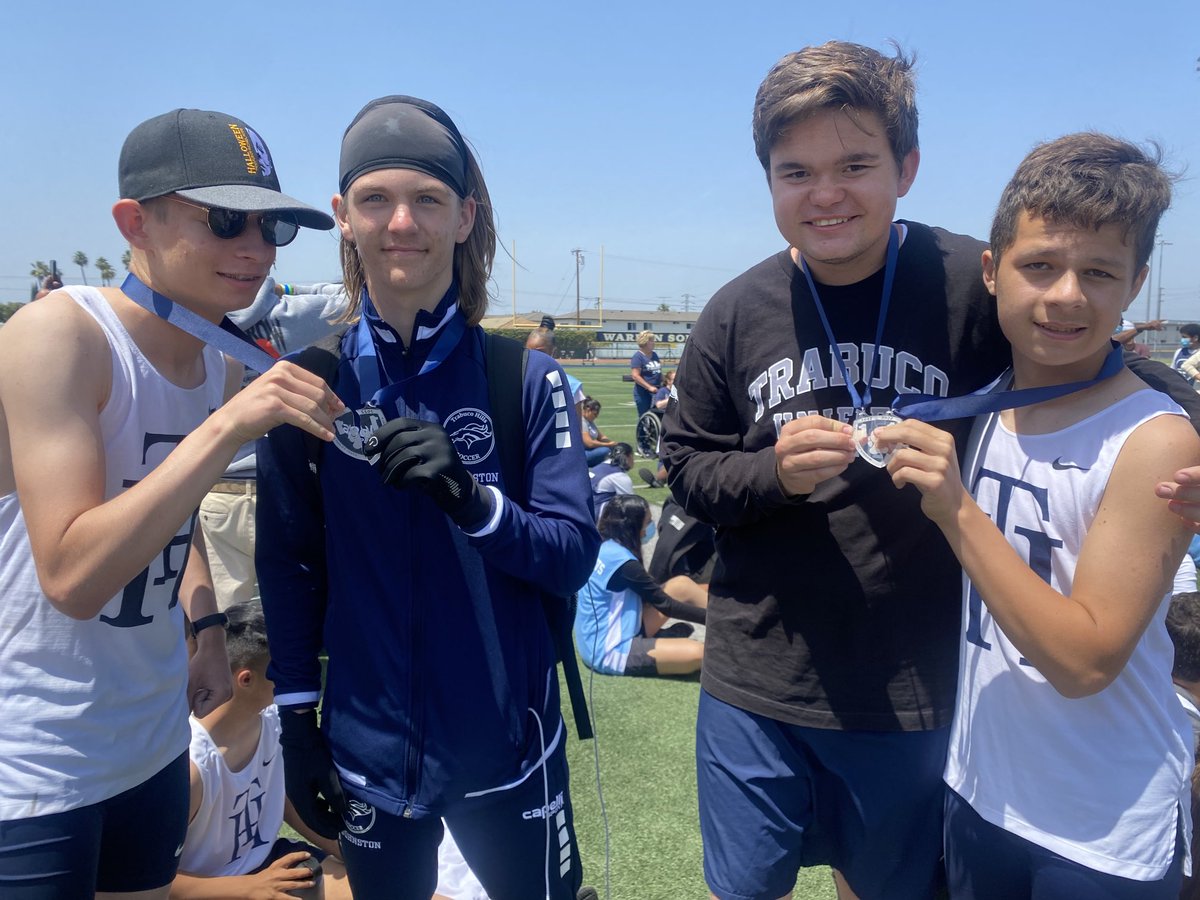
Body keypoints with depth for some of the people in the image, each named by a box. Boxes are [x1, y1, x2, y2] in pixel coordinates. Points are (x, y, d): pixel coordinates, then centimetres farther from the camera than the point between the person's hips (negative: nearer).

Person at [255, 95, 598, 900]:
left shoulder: (528, 379, -9)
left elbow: (574, 556, -10)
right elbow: (289, 566, 2)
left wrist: (472, 502, -27)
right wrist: (297, 716, 2)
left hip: (506, 747, -1)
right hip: (366, 751, 1)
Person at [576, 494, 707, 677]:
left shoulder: (604, 547, 3)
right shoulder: (622, 561, -24)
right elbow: (666, 605, -14)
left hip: (601, 639, 10)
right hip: (609, 652, -10)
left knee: (682, 585, 6)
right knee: (696, 653, -24)